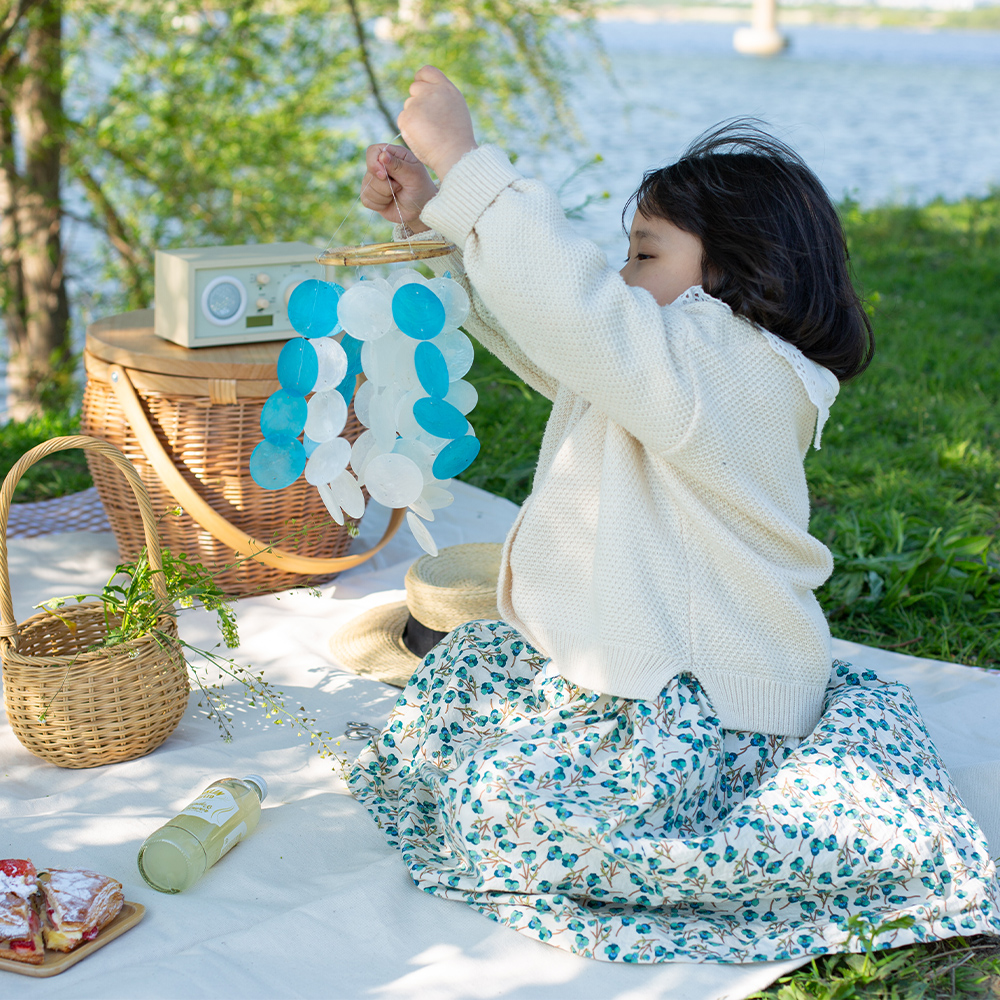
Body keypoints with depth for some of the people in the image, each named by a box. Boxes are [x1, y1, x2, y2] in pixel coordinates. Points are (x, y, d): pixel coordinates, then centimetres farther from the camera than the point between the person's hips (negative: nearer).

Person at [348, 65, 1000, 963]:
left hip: (707, 702, -11)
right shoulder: (661, 352, 8)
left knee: (506, 813, -16)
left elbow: (574, 303, -36)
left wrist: (463, 160, -29)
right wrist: (427, 215, 3)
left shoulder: (720, 365, -23)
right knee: (465, 665, 22)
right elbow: (538, 323, 14)